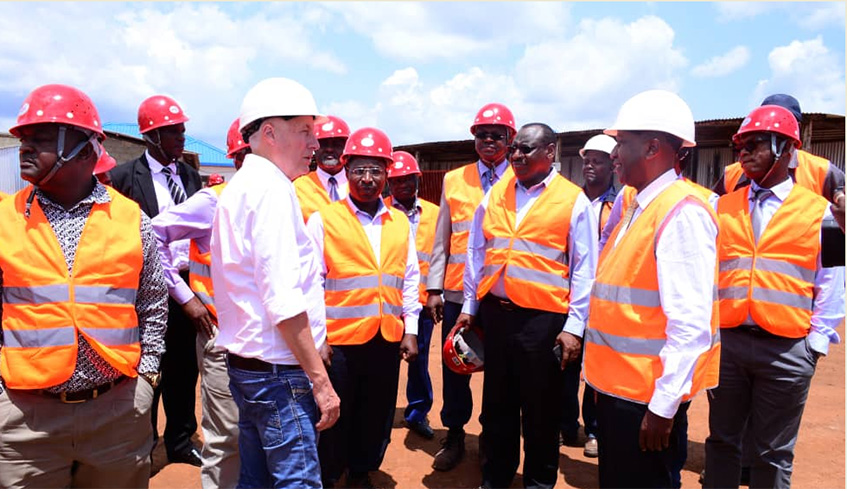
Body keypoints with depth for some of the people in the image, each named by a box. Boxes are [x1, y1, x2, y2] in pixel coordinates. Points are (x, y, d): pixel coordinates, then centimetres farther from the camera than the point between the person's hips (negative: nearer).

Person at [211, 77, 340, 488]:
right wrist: (320, 380, -18)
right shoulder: (272, 189, -15)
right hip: (278, 370, -10)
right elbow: (285, 300, -22)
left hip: (245, 362, 10)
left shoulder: (239, 187, 14)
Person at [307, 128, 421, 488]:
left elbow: (410, 280, 11)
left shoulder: (401, 223, 9)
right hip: (340, 339, -4)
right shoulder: (323, 220, -3)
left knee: (377, 418, 15)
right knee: (334, 418, 8)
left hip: (388, 340, 4)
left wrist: (410, 330, 7)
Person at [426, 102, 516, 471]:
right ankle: (454, 435, 27)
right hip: (458, 293, 2)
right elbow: (441, 240, 7)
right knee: (455, 365, 9)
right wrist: (434, 289, 2)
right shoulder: (453, 181, 9)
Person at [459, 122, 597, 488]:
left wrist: (574, 325, -9)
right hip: (495, 313, 4)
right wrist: (469, 306, 12)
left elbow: (584, 270, -5)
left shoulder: (574, 201, -3)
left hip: (543, 318, -4)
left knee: (541, 409, 10)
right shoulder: (495, 194, 8)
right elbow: (476, 253, 13)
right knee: (496, 403, 16)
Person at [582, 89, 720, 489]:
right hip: (617, 386, 9)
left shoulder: (682, 212, -19)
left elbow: (691, 325, -24)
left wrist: (663, 406, -21)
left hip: (649, 398, -9)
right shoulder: (637, 207, 9)